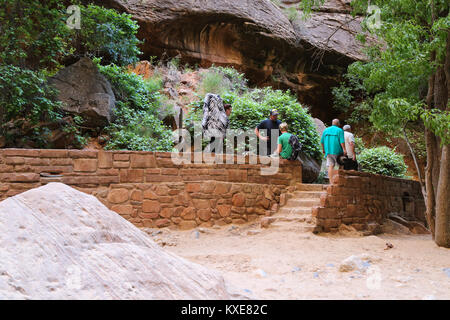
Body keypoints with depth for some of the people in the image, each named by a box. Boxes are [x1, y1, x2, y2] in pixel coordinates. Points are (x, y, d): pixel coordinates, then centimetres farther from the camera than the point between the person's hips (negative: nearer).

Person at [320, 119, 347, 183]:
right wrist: (344, 149, -15)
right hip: (337, 151, -3)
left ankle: (331, 182, -6)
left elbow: (322, 141, 11)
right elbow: (342, 141, -13)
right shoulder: (340, 130, -2)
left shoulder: (326, 130, 10)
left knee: (331, 166, 0)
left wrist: (323, 149, 21)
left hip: (328, 151, 3)